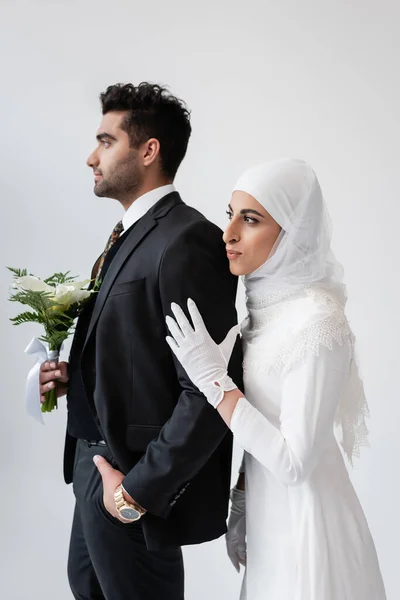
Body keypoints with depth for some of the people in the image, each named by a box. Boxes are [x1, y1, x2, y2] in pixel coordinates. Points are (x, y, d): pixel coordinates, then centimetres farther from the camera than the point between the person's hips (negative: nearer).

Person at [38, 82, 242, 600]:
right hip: (96, 462, 9)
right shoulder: (129, 234, 8)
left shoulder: (186, 241, -22)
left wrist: (139, 492, -20)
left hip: (140, 480, -9)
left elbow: (210, 392, -25)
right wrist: (74, 376, -1)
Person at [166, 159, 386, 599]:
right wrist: (243, 505, 13)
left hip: (304, 523, -7)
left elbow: (295, 462, -24)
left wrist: (214, 379, -24)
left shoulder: (317, 322, -25)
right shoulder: (268, 306, 0)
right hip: (270, 514, 7)